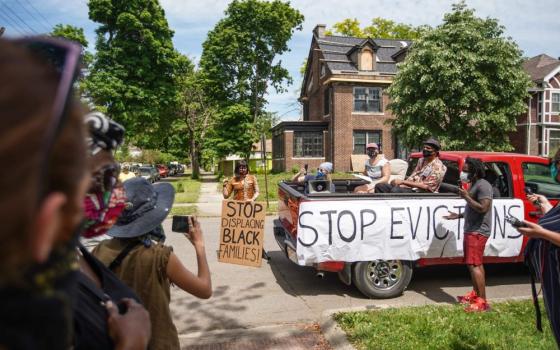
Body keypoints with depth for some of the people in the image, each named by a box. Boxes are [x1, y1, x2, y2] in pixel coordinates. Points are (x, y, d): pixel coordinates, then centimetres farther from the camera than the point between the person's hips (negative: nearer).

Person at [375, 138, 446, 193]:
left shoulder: (438, 166, -8)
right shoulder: (421, 161, 18)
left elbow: (426, 186, -16)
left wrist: (403, 182, -17)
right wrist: (402, 184, -6)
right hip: (411, 188, 9)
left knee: (395, 191, -36)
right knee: (379, 186, -8)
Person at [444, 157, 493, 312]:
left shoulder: (483, 185, -15)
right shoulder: (474, 185, 16)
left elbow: (483, 208, -24)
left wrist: (466, 196, -20)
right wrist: (459, 215, 19)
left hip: (478, 232, -10)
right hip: (471, 230, 11)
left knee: (474, 265, -11)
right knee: (475, 264, 17)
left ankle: (482, 301, -6)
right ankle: (475, 294, 28)